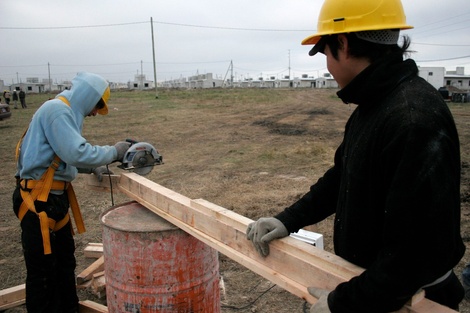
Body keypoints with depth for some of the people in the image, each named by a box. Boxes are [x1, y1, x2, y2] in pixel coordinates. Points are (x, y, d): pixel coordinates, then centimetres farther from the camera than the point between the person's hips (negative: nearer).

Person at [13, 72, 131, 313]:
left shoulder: (66, 112, 13)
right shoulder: (57, 110, -18)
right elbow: (77, 153, -28)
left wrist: (92, 168, 8)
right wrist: (113, 151, -15)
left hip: (56, 196, 10)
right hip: (38, 200, -10)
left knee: (65, 260, 20)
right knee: (42, 269, 1)